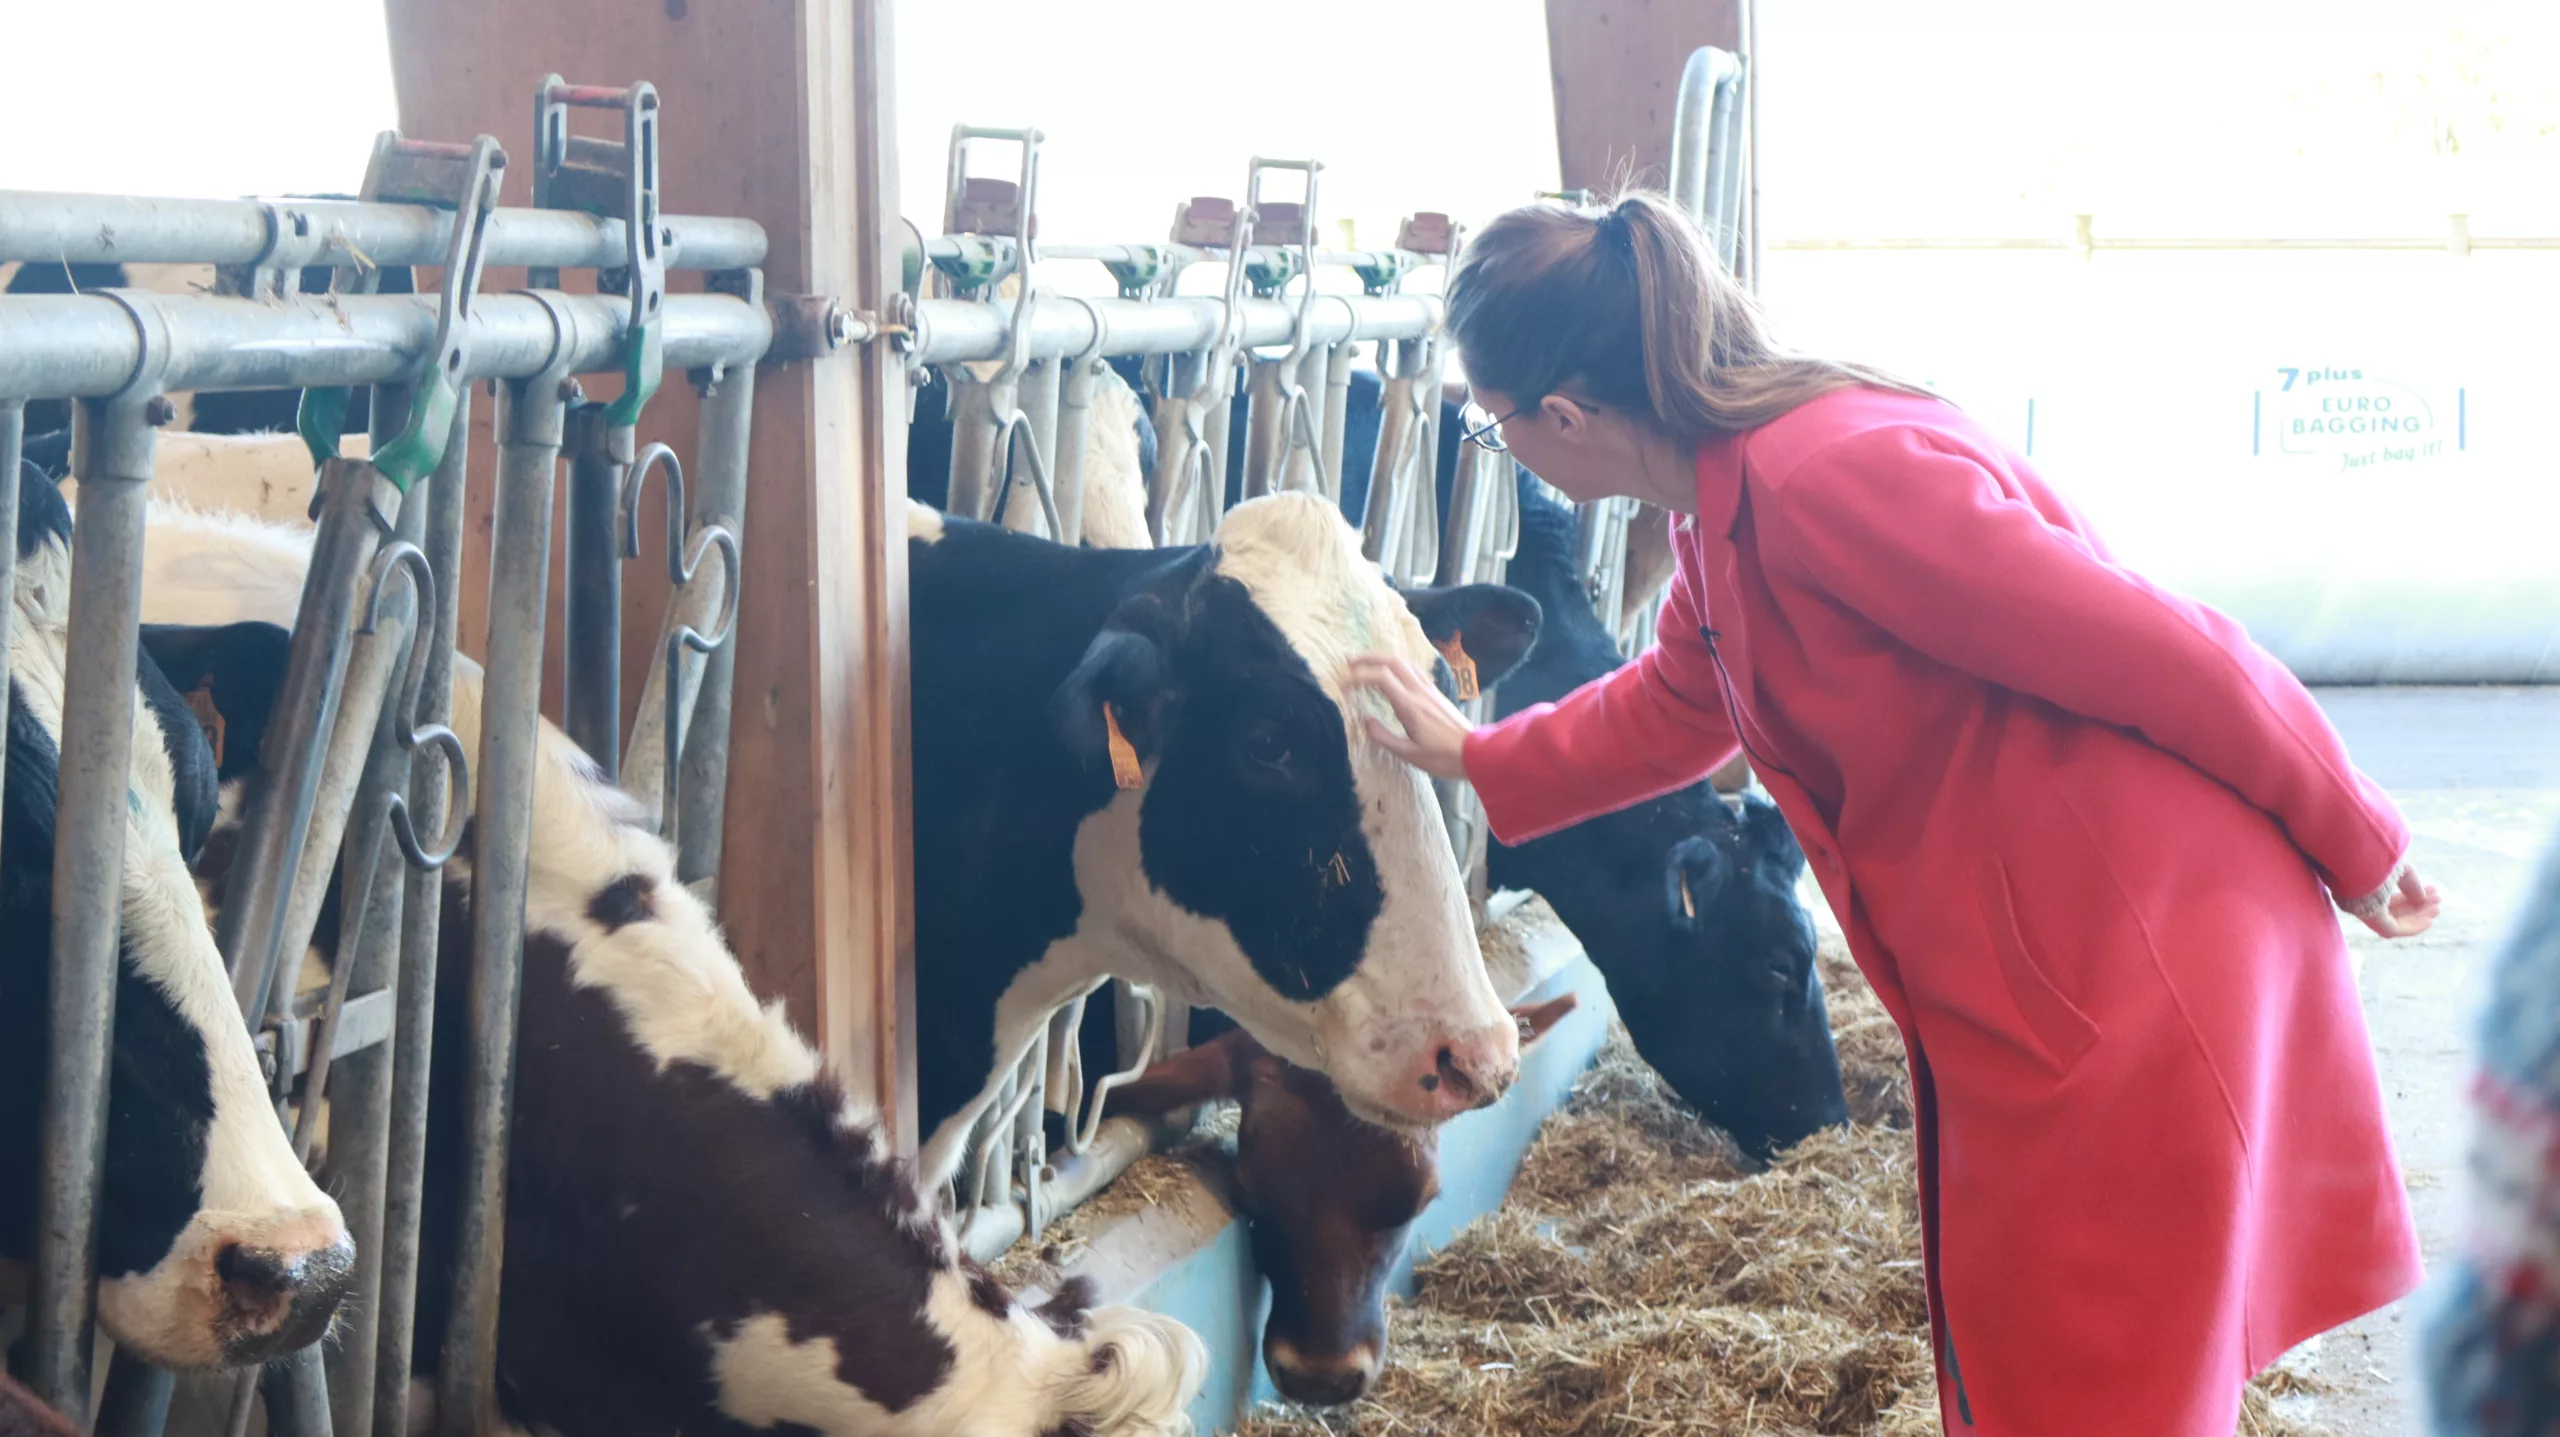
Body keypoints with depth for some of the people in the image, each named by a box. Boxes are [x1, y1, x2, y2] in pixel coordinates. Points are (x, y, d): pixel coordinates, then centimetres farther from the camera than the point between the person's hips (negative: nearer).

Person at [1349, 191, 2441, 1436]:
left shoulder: (1834, 473, -24)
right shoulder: (1725, 509, 8)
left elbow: (2168, 656, -20)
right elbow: (1671, 706, 31)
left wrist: (2352, 842, -10)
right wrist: (1469, 756, 37)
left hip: (2132, 967, -9)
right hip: (2006, 1003, 10)